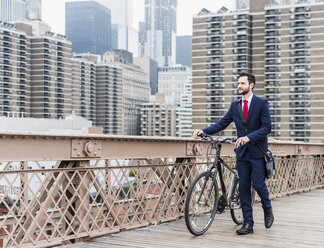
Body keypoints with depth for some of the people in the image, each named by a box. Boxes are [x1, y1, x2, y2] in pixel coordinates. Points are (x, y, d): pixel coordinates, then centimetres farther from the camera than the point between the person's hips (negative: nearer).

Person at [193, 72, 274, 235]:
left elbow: (266, 127, -11)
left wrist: (249, 137, -24)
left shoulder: (261, 103, -3)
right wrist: (203, 131, -8)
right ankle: (248, 223, 9)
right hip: (242, 152, 4)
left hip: (258, 152, -4)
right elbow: (222, 124, 7)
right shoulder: (235, 105, 11)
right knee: (243, 187, 3)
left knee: (258, 184, -6)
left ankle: (268, 210, 26)